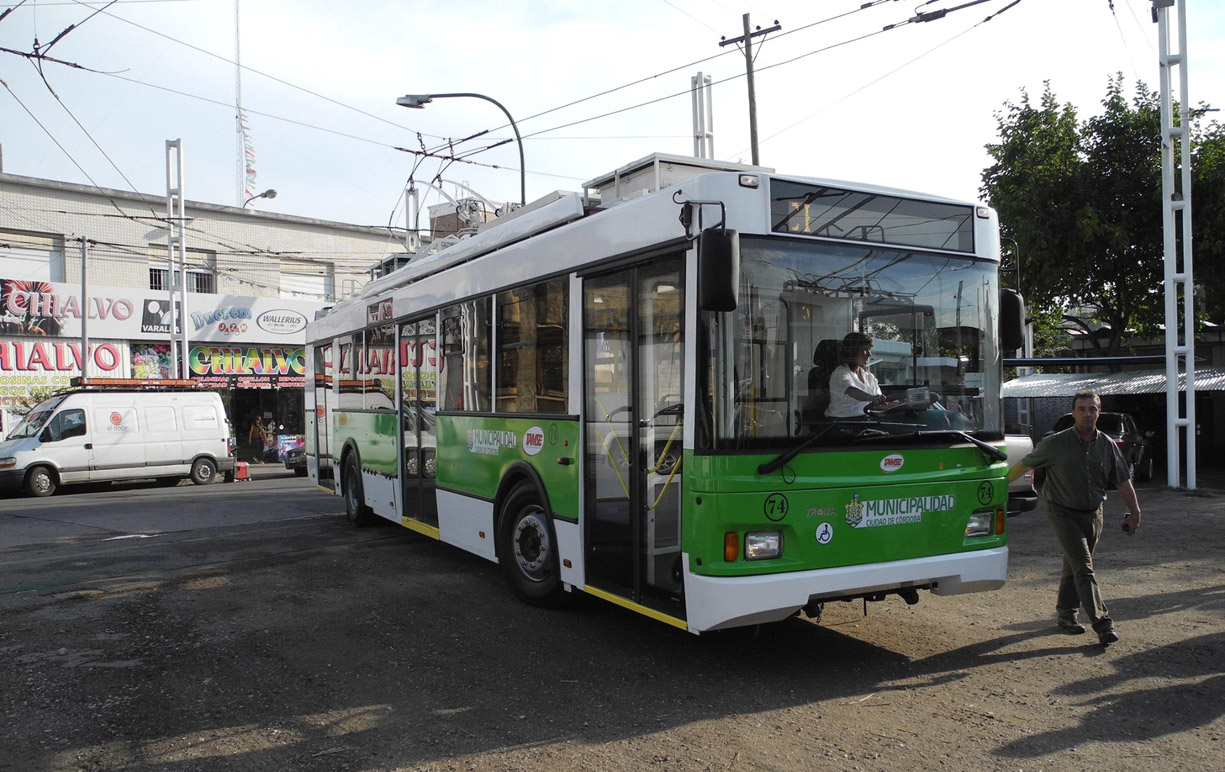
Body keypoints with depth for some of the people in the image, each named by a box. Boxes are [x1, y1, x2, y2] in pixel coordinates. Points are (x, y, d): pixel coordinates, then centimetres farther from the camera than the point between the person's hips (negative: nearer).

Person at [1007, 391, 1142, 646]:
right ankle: (1102, 622, -12)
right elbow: (1024, 465, -2)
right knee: (1083, 568, -11)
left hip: (1093, 514, 4)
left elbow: (1123, 481, 7)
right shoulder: (1055, 443, -9)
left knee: (1074, 566, 15)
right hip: (1064, 513, -4)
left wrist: (1134, 512, 2)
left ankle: (1065, 613, 30)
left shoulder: (1107, 445, 2)